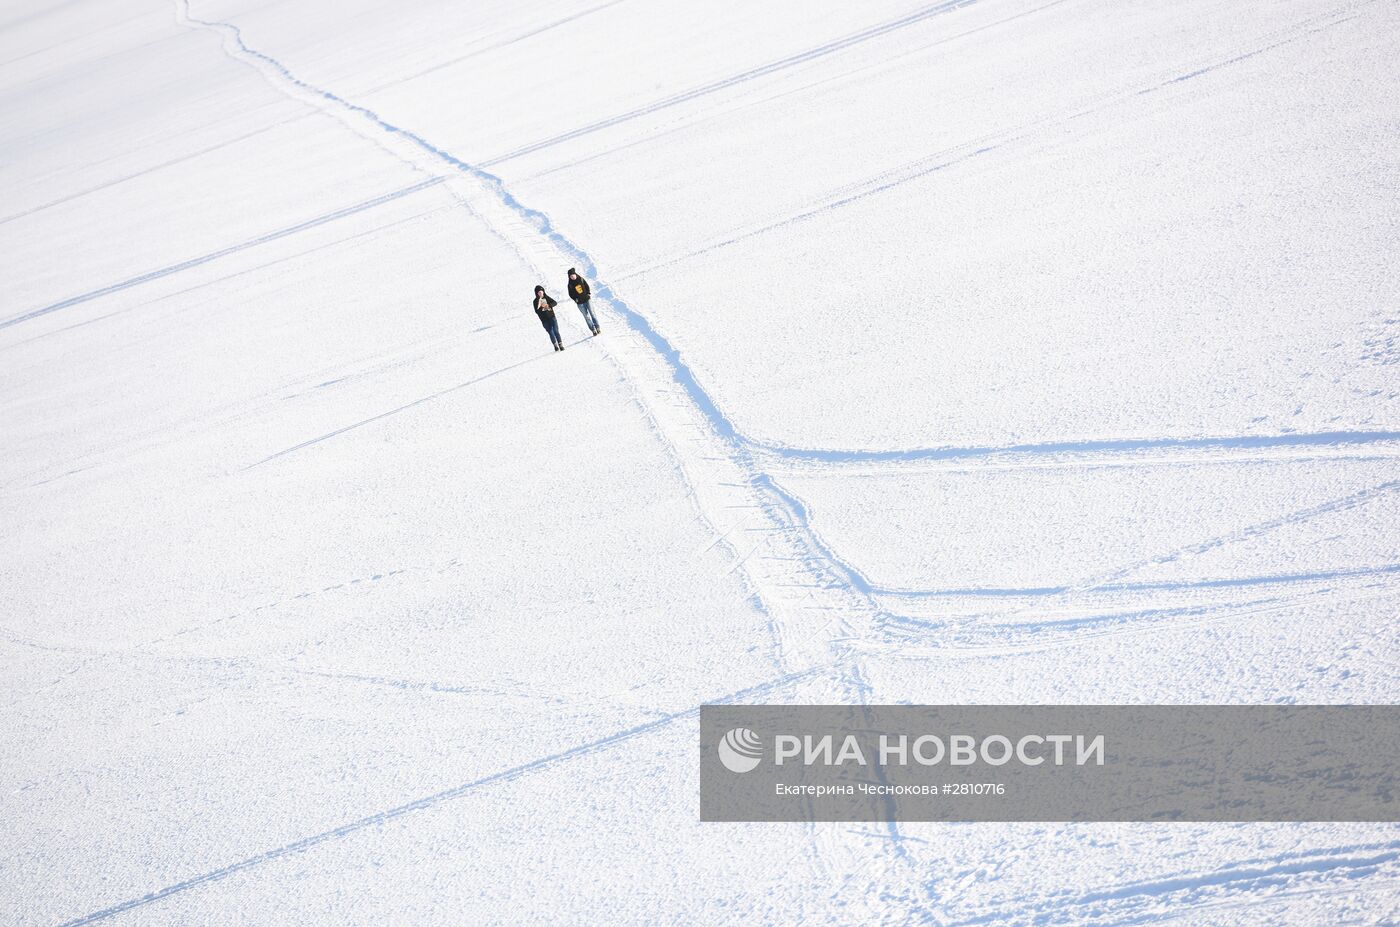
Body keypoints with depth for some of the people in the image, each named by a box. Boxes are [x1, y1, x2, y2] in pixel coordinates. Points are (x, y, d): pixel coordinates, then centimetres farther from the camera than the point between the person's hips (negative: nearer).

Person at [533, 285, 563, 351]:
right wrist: (542, 308, -24)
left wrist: (548, 305, -16)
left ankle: (560, 344, -3)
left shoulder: (546, 297, 6)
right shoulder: (536, 301, -1)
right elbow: (537, 311, -7)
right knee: (551, 332, -3)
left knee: (556, 331, -6)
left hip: (552, 317, 1)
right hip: (544, 320, -1)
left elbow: (554, 302, 2)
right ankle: (555, 345, 9)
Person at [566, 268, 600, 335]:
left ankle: (597, 327, 11)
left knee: (592, 313, 1)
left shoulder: (581, 279, 0)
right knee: (586, 316, 1)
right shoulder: (570, 285, -3)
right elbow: (571, 294, 4)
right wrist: (575, 299, -10)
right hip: (580, 303, -1)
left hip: (587, 299, 1)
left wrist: (589, 293, -2)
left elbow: (587, 286, 10)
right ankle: (593, 330, 7)